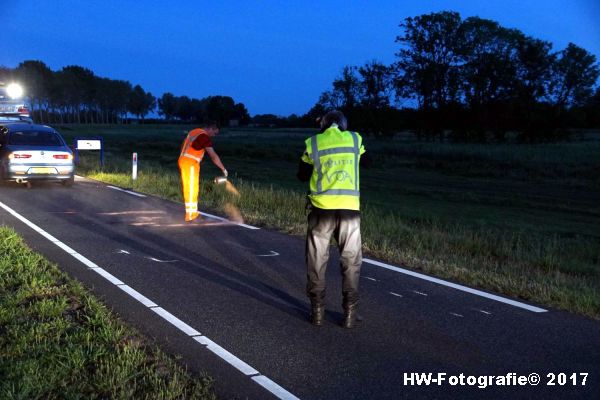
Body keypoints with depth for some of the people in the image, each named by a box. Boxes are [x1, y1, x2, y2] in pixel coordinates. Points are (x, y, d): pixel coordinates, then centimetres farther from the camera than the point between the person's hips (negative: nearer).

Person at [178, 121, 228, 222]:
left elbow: (183, 146, 23)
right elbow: (213, 156, -12)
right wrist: (223, 169, -4)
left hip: (183, 160, 9)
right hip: (190, 163, -9)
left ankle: (192, 211, 19)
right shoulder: (204, 136, -10)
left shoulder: (194, 132, 17)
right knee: (191, 188, -4)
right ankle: (190, 214, -1)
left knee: (188, 187, 13)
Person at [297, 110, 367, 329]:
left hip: (322, 207, -1)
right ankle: (350, 313, 9)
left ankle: (317, 310, 13)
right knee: (351, 262, 10)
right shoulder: (355, 139, 7)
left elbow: (302, 175, 14)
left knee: (317, 261, 11)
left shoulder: (313, 142, 4)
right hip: (350, 207, 1)